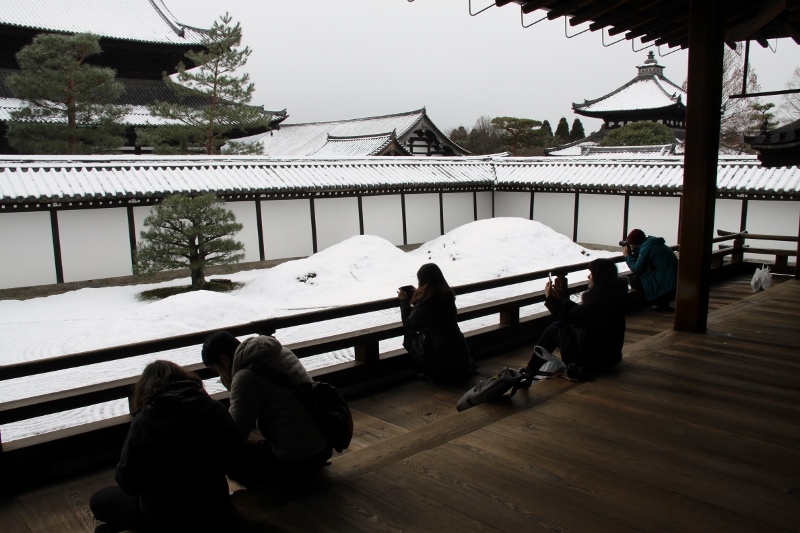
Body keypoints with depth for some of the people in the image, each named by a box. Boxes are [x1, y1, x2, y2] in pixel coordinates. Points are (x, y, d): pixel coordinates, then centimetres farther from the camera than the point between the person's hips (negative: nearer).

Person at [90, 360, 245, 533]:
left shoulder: (144, 421, -18)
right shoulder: (216, 409, -9)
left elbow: (128, 483, -10)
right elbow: (232, 461, 1)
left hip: (168, 518, -4)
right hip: (216, 511, 4)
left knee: (98, 500, 20)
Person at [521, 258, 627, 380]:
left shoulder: (598, 300, -27)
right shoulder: (612, 295, 2)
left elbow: (566, 317, -17)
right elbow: (580, 312, 12)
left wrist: (550, 298, -4)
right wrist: (561, 299, 15)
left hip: (593, 358, -9)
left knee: (552, 330, 6)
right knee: (558, 325, 17)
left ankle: (531, 369, 20)